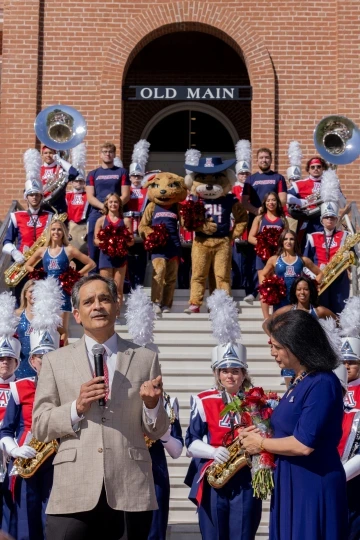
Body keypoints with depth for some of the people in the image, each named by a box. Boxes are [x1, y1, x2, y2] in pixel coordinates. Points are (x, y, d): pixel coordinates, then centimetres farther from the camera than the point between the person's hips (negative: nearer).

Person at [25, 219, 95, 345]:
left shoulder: (69, 250, -1)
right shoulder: (42, 250, 7)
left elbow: (91, 263, 0)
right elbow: (28, 266, 21)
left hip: (62, 291, -3)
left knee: (63, 329, 0)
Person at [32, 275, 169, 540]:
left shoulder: (146, 359, 10)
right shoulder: (55, 361, 10)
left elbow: (157, 431, 10)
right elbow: (39, 426, 5)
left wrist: (152, 404, -10)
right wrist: (76, 408, -10)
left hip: (131, 489, 1)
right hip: (74, 491, 0)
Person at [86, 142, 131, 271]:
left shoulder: (122, 172, 10)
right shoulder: (93, 174, 13)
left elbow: (125, 195, 2)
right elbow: (90, 197, 3)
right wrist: (104, 206, -14)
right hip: (96, 215, 1)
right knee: (94, 250, -1)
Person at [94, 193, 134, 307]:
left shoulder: (125, 221, 4)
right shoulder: (101, 220, 4)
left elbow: (131, 241, 4)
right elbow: (95, 240, 2)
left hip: (121, 256, 1)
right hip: (106, 256, -1)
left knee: (119, 289, 4)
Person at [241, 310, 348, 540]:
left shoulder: (322, 384, -18)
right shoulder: (300, 381, 11)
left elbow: (304, 445, -23)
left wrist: (262, 443, -10)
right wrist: (261, 433, 2)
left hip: (313, 486, -9)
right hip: (291, 483, 9)